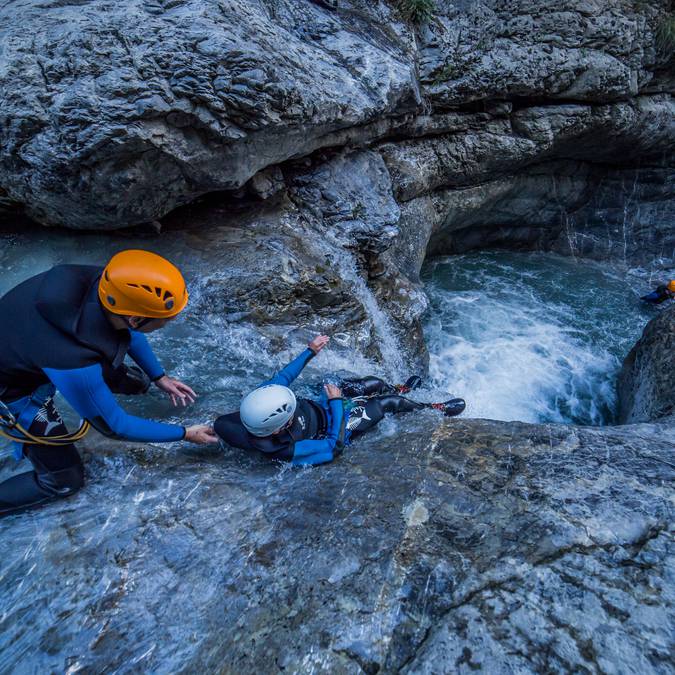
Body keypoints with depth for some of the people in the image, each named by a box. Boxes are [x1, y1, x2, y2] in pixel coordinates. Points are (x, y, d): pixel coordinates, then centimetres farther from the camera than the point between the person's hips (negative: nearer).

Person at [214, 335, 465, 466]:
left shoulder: (259, 399, -30)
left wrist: (310, 351, -9)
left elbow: (282, 378, -12)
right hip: (332, 427, -6)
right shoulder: (288, 451, -43)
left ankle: (401, 389, 52)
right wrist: (336, 402, -25)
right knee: (389, 403, 1)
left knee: (376, 383, 14)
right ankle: (437, 408, 32)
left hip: (317, 405, 6)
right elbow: (334, 445, -31)